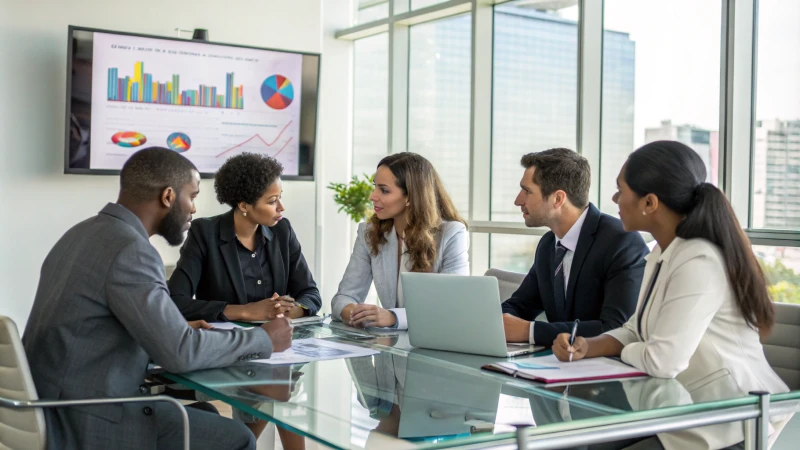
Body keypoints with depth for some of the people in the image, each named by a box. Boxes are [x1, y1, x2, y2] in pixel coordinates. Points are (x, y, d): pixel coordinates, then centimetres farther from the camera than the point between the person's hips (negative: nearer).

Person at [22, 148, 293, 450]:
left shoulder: (85, 233, 9)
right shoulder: (130, 250, -20)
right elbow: (180, 354, -22)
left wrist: (181, 332, 10)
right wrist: (264, 340, -9)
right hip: (88, 423, -10)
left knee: (207, 416, 20)